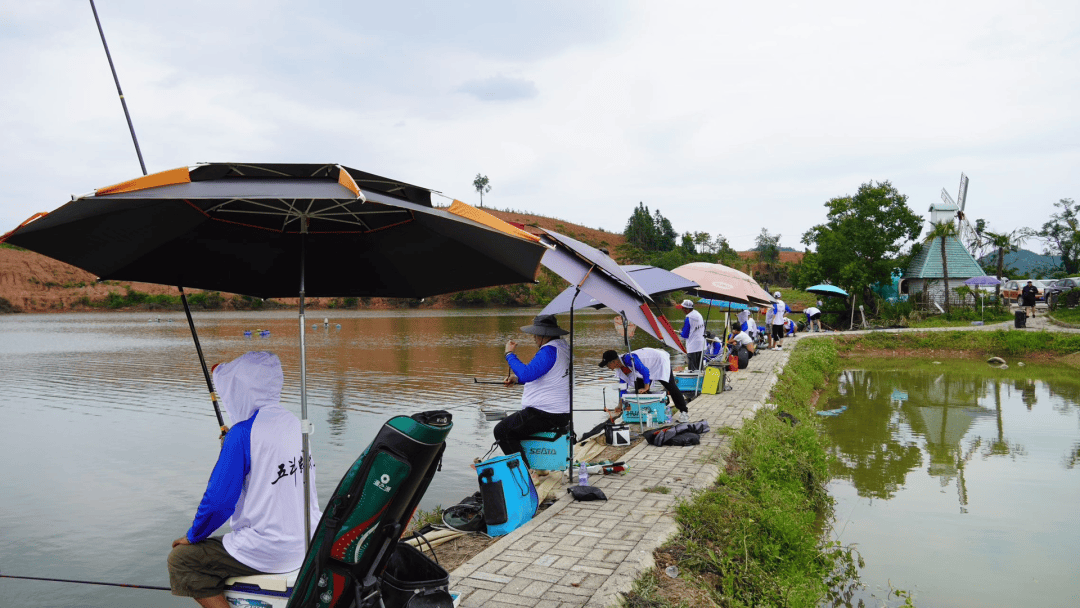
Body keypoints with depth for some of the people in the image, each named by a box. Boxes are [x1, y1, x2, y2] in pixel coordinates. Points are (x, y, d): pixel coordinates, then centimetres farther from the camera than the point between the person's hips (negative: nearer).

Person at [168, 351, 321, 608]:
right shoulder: (293, 422, 4)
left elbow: (219, 500, -14)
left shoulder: (242, 433, -18)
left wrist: (192, 536, 1)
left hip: (270, 552, -8)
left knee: (180, 560, 5)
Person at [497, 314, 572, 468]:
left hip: (545, 415, -11)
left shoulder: (549, 350, -19)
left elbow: (527, 373, -30)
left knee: (501, 430, -2)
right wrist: (517, 379, 13)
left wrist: (509, 354, -17)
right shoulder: (562, 346, 13)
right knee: (511, 425, 29)